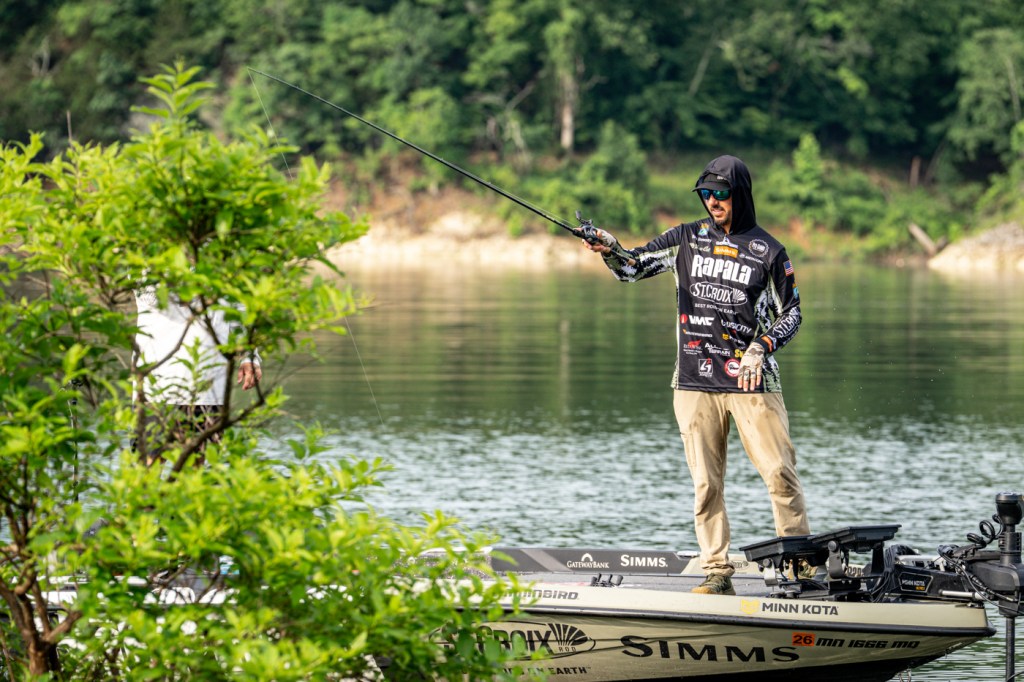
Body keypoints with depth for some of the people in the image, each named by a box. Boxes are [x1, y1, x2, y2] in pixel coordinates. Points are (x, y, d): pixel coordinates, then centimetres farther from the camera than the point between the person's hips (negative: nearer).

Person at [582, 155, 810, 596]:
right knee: (706, 483, 1)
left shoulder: (767, 251, 2)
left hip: (752, 381, -2)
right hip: (696, 383, 2)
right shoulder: (686, 239, 8)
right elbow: (632, 268, 6)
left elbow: (791, 313, 7)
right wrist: (611, 251, -17)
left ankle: (802, 564, 5)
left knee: (780, 473, -5)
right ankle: (717, 573, 6)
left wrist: (763, 346, -11)